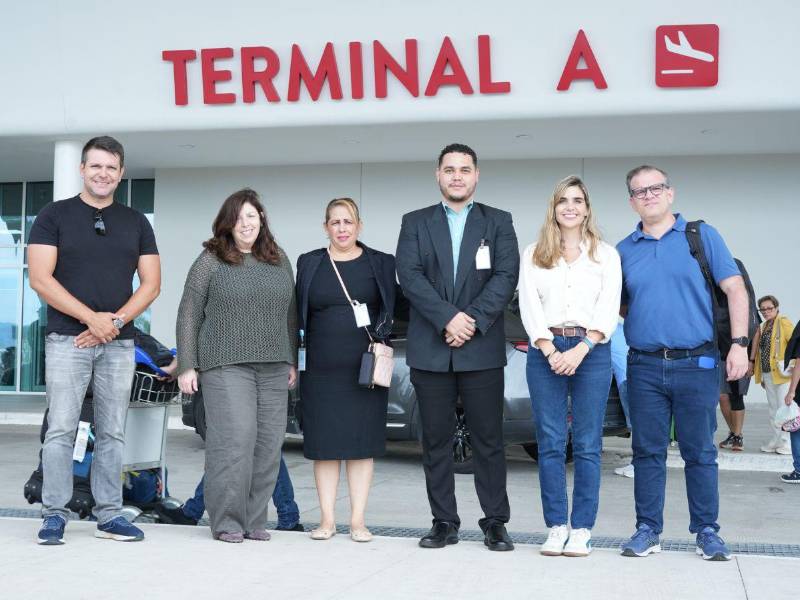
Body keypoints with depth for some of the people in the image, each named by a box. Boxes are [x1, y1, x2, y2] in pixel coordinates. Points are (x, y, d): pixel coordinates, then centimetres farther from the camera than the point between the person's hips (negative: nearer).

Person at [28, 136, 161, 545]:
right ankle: (54, 515, 3)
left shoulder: (136, 222, 13)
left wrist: (116, 320, -7)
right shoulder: (54, 216, 3)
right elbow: (40, 279, -6)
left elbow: (151, 283, 9)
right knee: (60, 430, -5)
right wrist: (92, 318, -13)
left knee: (112, 432, 6)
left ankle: (109, 515, 12)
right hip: (67, 340, -3)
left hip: (119, 343, 3)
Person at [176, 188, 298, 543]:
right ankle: (226, 522, -1)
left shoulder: (279, 261, 15)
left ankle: (254, 520, 11)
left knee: (268, 443, 2)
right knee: (234, 440, -11)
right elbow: (189, 314, 2)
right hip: (227, 366, -4)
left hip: (273, 368, 5)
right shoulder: (210, 261, 2)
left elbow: (289, 313, 19)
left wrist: (292, 362, 16)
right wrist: (186, 366, -3)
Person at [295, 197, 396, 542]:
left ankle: (358, 520, 8)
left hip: (366, 369, -1)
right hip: (321, 370, 1)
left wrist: (382, 344, -10)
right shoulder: (309, 264, 9)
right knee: (324, 444, 3)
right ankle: (327, 519, 11)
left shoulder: (381, 264, 6)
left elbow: (392, 310, 6)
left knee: (362, 443, 2)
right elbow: (299, 314, 9)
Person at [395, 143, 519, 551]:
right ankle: (444, 522, 12)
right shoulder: (415, 223, 11)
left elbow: (506, 277, -2)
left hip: (482, 349, -1)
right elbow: (409, 276, -2)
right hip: (430, 349, 1)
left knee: (488, 438, 1)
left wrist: (472, 321, -13)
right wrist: (448, 318, -14)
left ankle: (495, 522, 9)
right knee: (436, 439, 4)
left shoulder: (498, 223, 10)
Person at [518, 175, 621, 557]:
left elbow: (609, 310, 0)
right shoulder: (534, 254, 12)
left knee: (587, 445, -1)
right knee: (550, 444, 0)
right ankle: (556, 528, 6)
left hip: (591, 352, -1)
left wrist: (580, 350, -13)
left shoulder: (606, 255, 10)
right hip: (545, 352, 1)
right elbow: (529, 306, 3)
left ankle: (582, 530, 4)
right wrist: (551, 350, -11)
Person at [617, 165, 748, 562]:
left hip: (696, 363, -2)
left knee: (700, 452, 3)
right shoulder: (624, 250, 11)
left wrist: (739, 343, -9)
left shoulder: (702, 236, 4)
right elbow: (617, 307, 17)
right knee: (648, 452, 6)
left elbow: (735, 289, 0)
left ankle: (707, 532, 14)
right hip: (644, 366, 2)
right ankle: (648, 530, 15)